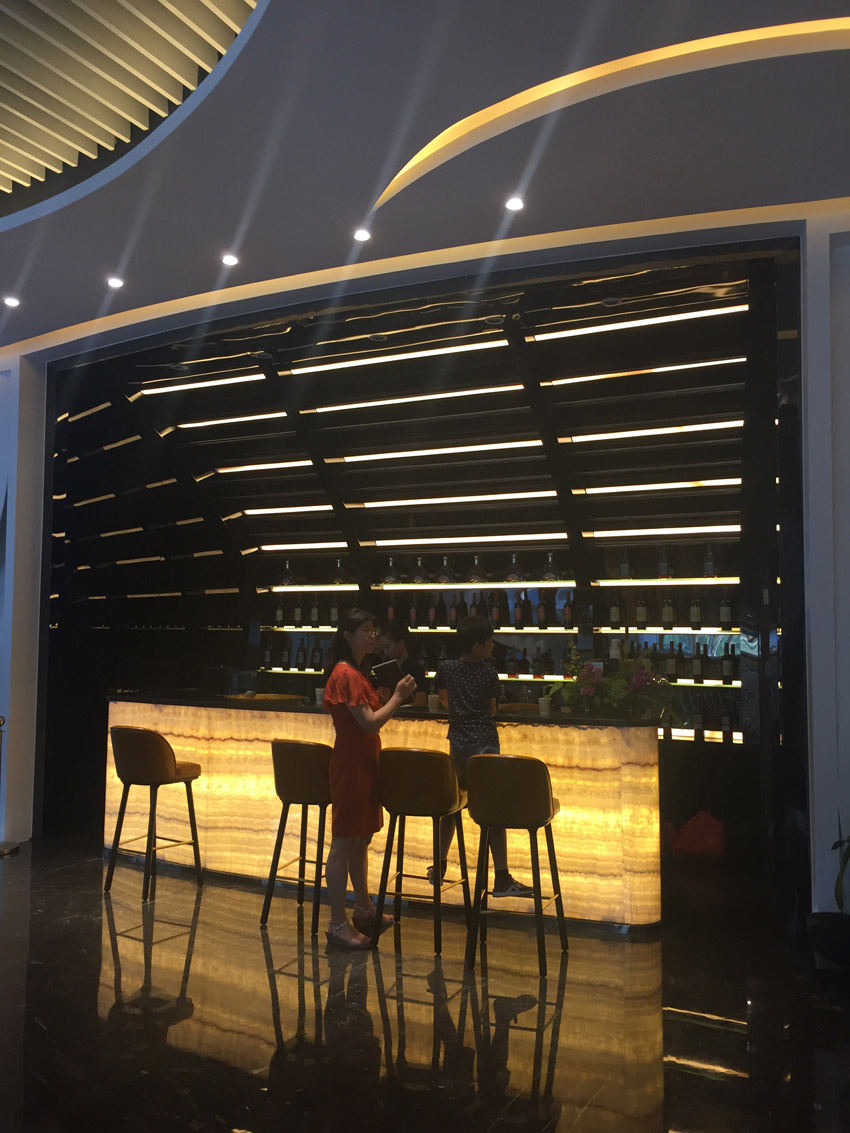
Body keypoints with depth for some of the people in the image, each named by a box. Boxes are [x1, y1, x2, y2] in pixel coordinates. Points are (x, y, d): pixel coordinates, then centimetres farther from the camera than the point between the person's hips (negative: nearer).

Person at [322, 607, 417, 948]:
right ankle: (337, 924, 6)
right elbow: (370, 723, -22)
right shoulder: (345, 674, -18)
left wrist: (392, 697, 6)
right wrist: (398, 696, -13)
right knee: (344, 842, -2)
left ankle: (363, 908, 31)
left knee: (361, 839, 18)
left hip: (365, 761, 10)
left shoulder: (358, 671, 13)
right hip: (350, 764, -10)